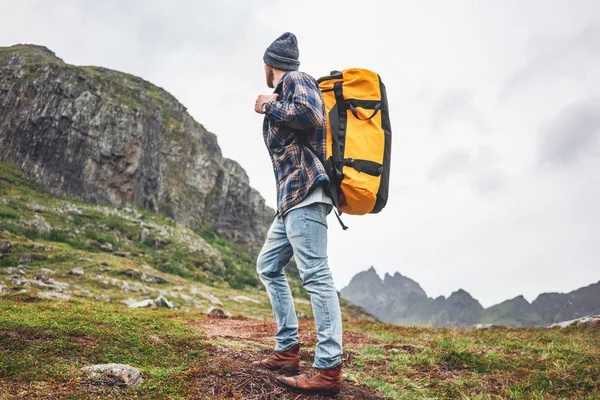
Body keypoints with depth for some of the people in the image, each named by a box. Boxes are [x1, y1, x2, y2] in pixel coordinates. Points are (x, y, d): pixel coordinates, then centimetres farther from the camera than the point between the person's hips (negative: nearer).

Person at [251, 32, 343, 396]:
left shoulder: (296, 79, 0)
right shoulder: (285, 93, 27)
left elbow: (310, 113, -20)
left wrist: (269, 106, -7)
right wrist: (269, 110, 17)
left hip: (305, 191, -11)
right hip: (291, 196, 11)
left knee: (315, 274, -14)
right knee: (269, 266, 14)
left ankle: (329, 370, -12)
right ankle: (287, 351, 16)